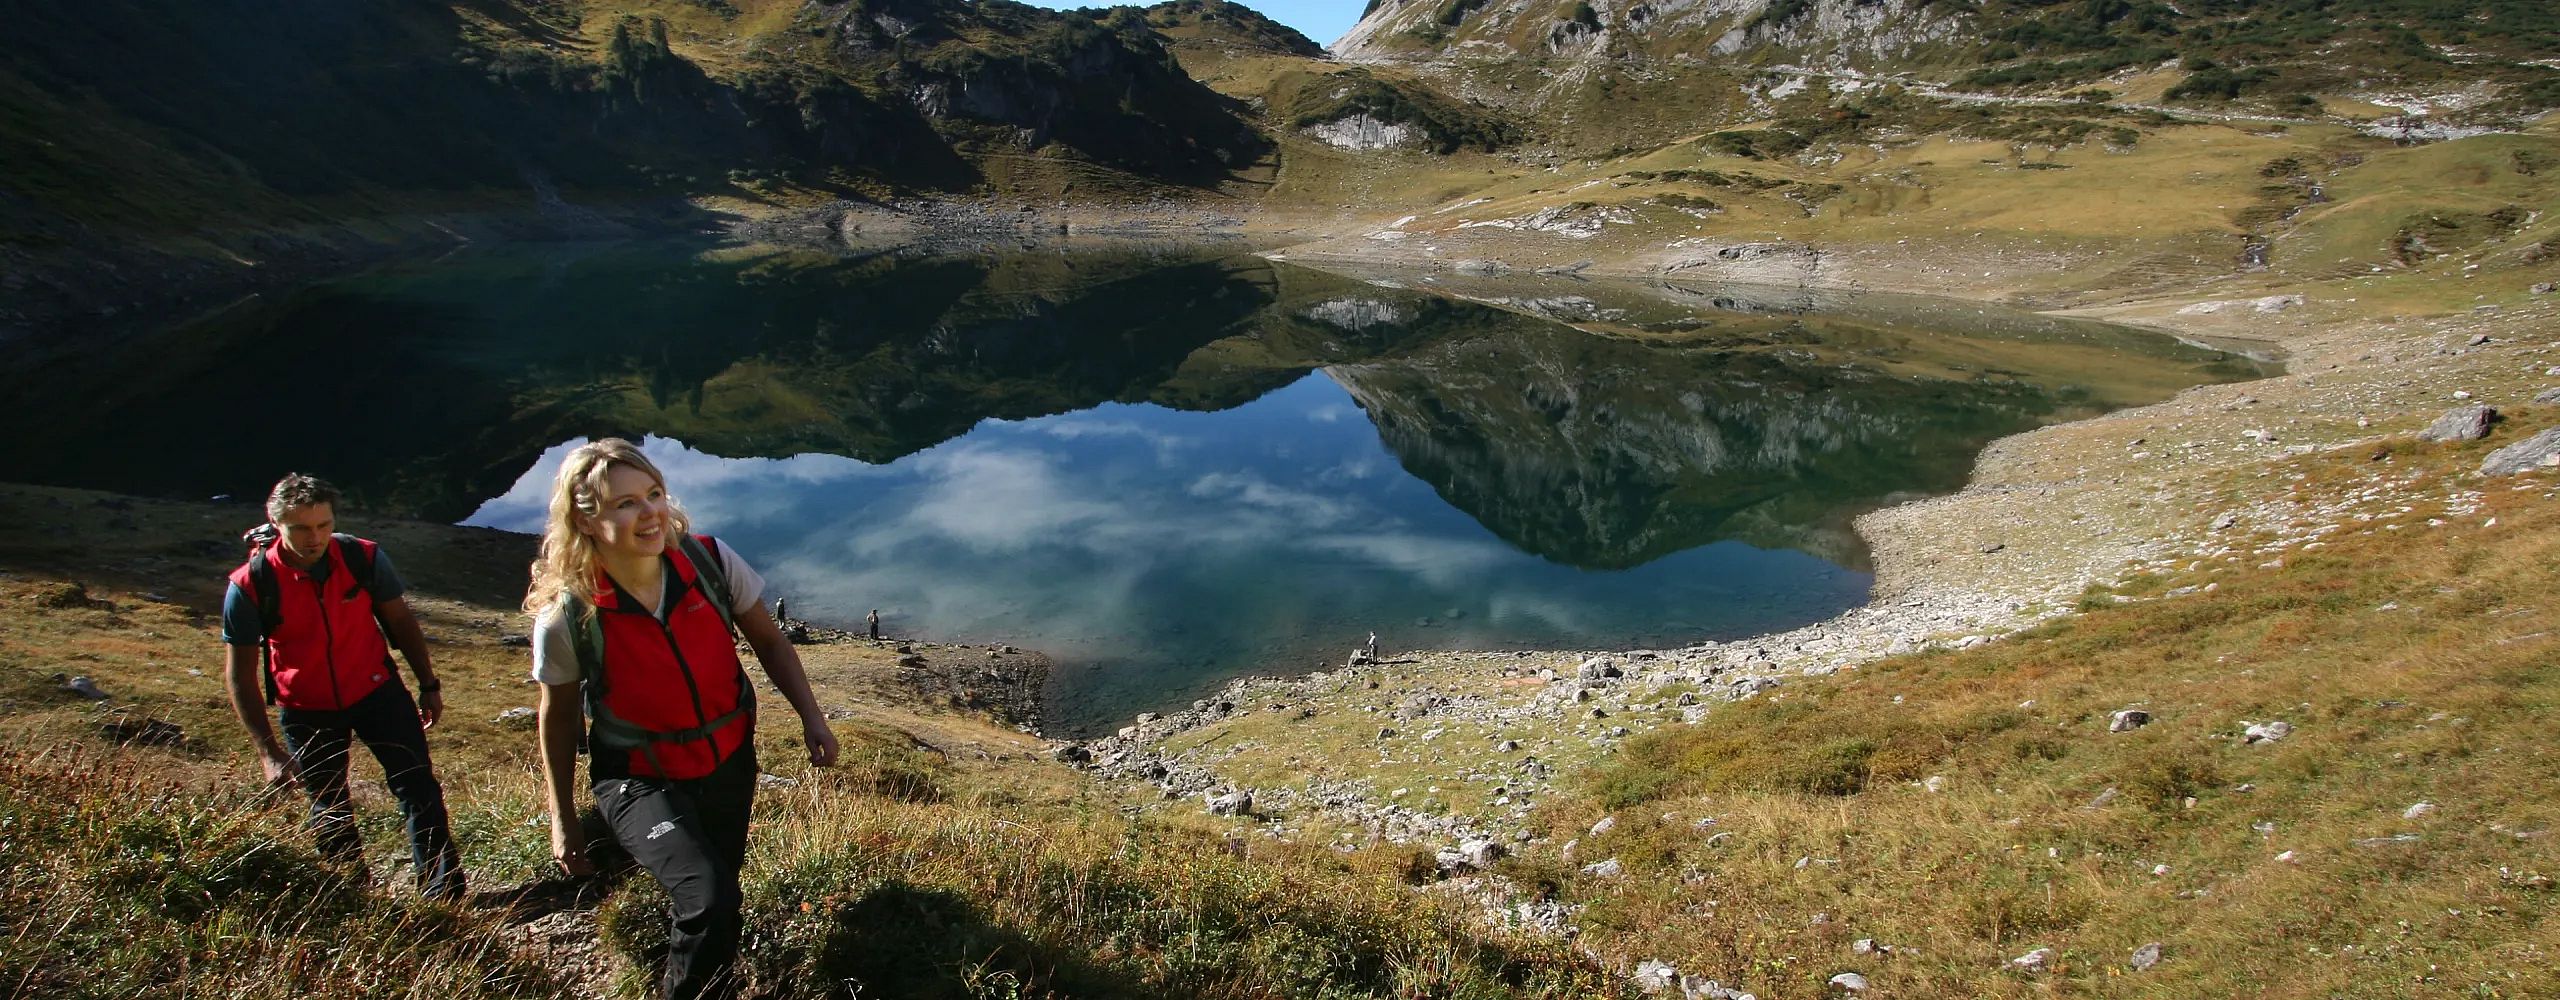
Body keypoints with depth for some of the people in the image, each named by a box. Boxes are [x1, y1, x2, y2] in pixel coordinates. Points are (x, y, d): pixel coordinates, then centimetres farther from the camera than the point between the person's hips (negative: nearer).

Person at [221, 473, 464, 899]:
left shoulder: (364, 558, -16)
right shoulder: (250, 586, -19)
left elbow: (400, 621, 1)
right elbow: (240, 674, -11)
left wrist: (429, 684, 4)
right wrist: (268, 752, -14)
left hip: (375, 689, 0)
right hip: (307, 711, 0)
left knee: (419, 787, -4)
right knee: (329, 809, 14)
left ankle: (445, 894, 4)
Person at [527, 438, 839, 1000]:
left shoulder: (711, 561, -16)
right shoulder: (566, 617, -21)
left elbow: (768, 642, 0)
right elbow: (557, 718, -4)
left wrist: (811, 717, -10)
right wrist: (562, 821, 3)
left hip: (730, 765, 4)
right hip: (641, 781, -3)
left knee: (715, 900, 18)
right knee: (708, 901, -24)